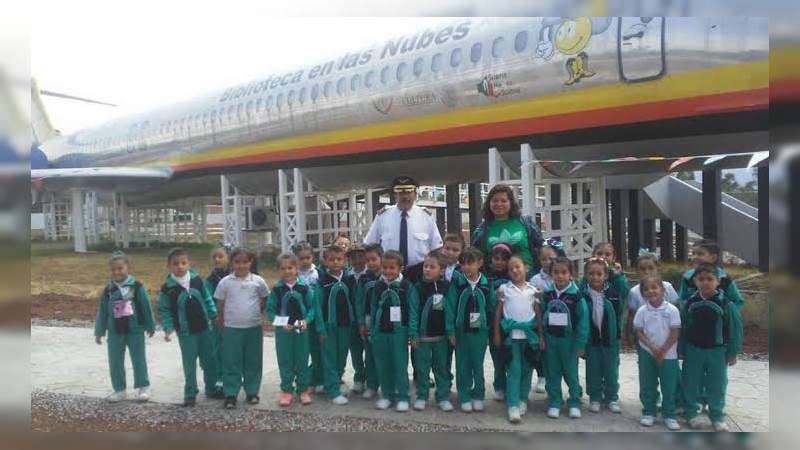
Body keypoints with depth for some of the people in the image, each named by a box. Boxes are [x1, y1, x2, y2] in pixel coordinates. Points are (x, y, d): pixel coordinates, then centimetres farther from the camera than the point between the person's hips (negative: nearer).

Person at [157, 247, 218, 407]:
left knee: (209, 361, 13)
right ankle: (190, 394, 20)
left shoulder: (197, 280, -4)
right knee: (189, 364, 6)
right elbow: (164, 310, -4)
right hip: (185, 333, -3)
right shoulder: (167, 288, -10)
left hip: (204, 328, 3)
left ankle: (211, 388, 30)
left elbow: (207, 299, 6)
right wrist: (168, 328, -13)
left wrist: (215, 316, 5)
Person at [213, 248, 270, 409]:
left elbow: (265, 300, 12)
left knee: (253, 361, 10)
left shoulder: (258, 281, -2)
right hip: (231, 328, -1)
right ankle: (230, 394, 14)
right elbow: (220, 305, 4)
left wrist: (257, 312, 5)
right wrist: (220, 322, 5)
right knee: (231, 362, 4)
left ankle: (252, 392, 23)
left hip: (254, 328, 1)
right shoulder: (225, 282, -4)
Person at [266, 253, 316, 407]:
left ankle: (303, 390, 22)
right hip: (282, 330, 0)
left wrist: (306, 320, -16)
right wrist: (280, 323, -16)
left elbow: (311, 307, 0)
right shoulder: (276, 289, -4)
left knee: (302, 361, 9)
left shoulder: (304, 287, -4)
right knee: (285, 361, 8)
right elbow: (270, 310, -3)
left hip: (301, 330, 0)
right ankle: (287, 391, 21)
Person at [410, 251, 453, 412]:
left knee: (442, 367, 10)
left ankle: (443, 397, 21)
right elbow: (413, 312, -7)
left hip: (441, 336, 2)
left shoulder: (447, 287, -1)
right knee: (422, 368, 7)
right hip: (422, 335, -1)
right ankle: (422, 396, 20)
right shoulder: (418, 287, -6)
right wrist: (414, 334, -11)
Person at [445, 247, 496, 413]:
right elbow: (450, 307, -5)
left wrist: (490, 331, 0)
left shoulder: (486, 285, -3)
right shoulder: (457, 283, -6)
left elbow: (491, 308, 1)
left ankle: (478, 396, 24)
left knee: (478, 365, 8)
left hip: (480, 331, 0)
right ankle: (465, 397, 19)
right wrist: (451, 331, -8)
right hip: (461, 330, 0)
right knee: (463, 365, 7)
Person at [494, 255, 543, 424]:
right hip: (511, 333, -2)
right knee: (514, 370, -4)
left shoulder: (533, 289, 6)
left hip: (530, 333, 2)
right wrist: (497, 334, 0)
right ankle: (513, 406, -2)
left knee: (527, 369, 10)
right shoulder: (504, 288, 3)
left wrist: (541, 336, 4)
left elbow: (538, 313, 8)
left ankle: (523, 400, 24)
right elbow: (498, 311, 5)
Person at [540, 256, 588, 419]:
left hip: (568, 340, -3)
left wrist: (580, 344, -11)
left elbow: (583, 320, -10)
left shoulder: (576, 295, -11)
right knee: (552, 373, 10)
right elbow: (541, 316, 5)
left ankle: (574, 403, 21)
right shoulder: (547, 294, 0)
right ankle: (554, 403, 21)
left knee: (571, 373, 6)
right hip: (550, 339, 3)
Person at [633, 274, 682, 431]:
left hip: (668, 354, -1)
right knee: (647, 385, 8)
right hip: (647, 353, 2)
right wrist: (652, 347, -14)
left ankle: (669, 415, 19)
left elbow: (675, 333, -8)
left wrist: (663, 350, -12)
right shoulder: (642, 311, -4)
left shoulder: (672, 310, -9)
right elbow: (639, 332, -2)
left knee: (669, 386, 6)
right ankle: (648, 413, 21)